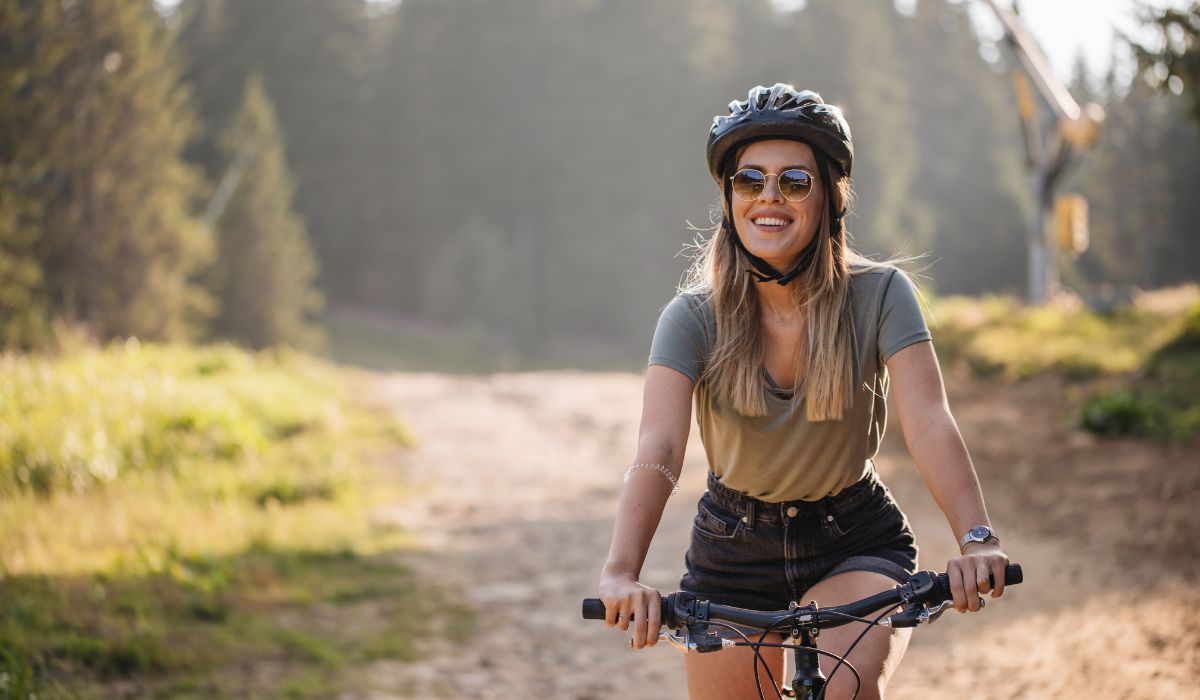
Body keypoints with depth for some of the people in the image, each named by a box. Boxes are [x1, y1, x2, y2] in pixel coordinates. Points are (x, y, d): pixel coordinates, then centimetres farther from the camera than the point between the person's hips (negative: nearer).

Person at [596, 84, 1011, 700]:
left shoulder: (878, 296, -15)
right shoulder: (694, 318, -15)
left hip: (856, 545, -1)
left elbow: (929, 423, -27)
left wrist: (977, 539, -44)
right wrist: (621, 572, -46)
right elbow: (658, 450, -29)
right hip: (733, 551, 2)